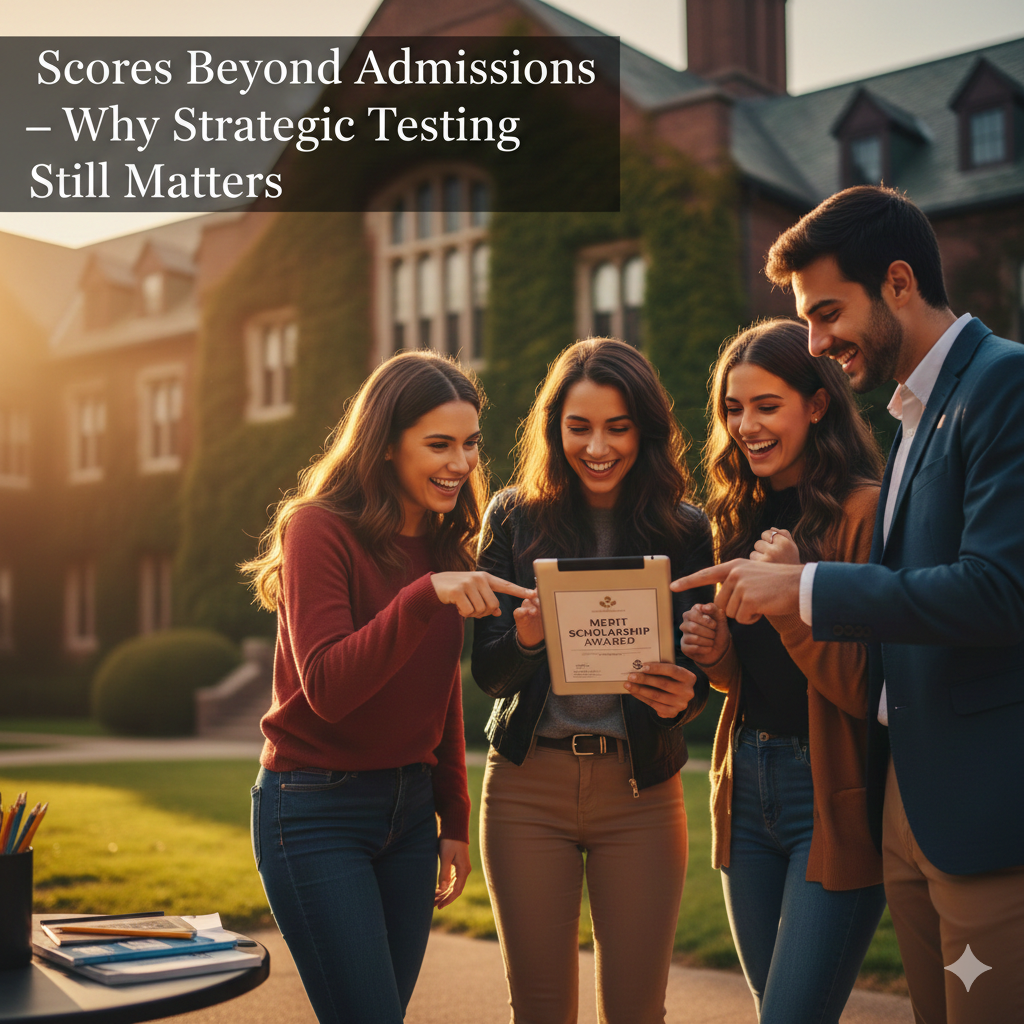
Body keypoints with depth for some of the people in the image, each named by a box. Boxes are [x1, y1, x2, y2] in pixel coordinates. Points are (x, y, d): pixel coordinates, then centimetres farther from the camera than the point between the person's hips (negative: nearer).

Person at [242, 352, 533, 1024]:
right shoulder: (320, 529, -12)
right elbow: (327, 688, -22)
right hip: (315, 810, -6)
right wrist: (424, 595, -33)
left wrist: (455, 819, 14)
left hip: (410, 806, 6)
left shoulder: (444, 544, 9)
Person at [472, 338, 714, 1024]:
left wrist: (684, 695, -22)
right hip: (527, 786, 0)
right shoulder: (514, 518, 1)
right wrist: (525, 639, -22)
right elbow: (487, 672, 0)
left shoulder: (685, 530, 1)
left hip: (641, 788, 0)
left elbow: (700, 672, 1)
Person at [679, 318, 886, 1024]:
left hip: (834, 800, -7)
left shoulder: (866, 512, -12)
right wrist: (716, 652, -2)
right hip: (747, 786, 7)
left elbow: (871, 690, -17)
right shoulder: (743, 514, 10)